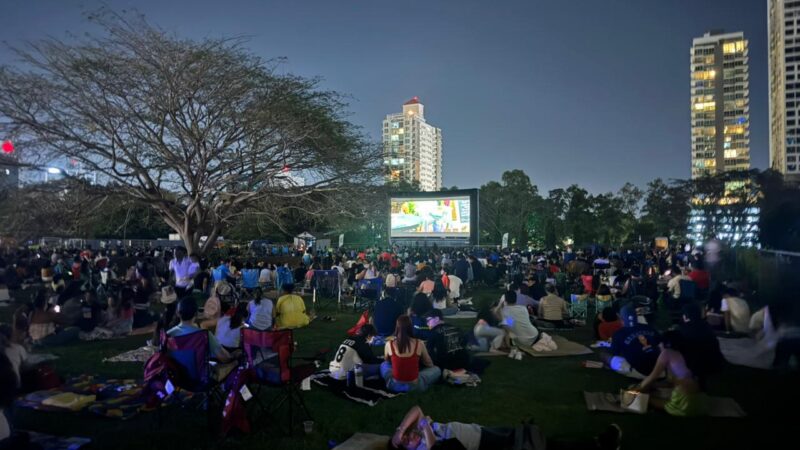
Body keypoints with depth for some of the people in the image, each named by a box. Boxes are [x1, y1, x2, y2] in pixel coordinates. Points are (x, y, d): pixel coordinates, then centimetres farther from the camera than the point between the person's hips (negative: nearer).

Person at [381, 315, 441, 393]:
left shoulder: (389, 344, -8)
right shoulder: (419, 344, -11)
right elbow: (429, 364, 6)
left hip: (394, 385, 2)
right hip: (414, 386, -1)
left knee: (383, 365, 31)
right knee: (436, 369, 22)